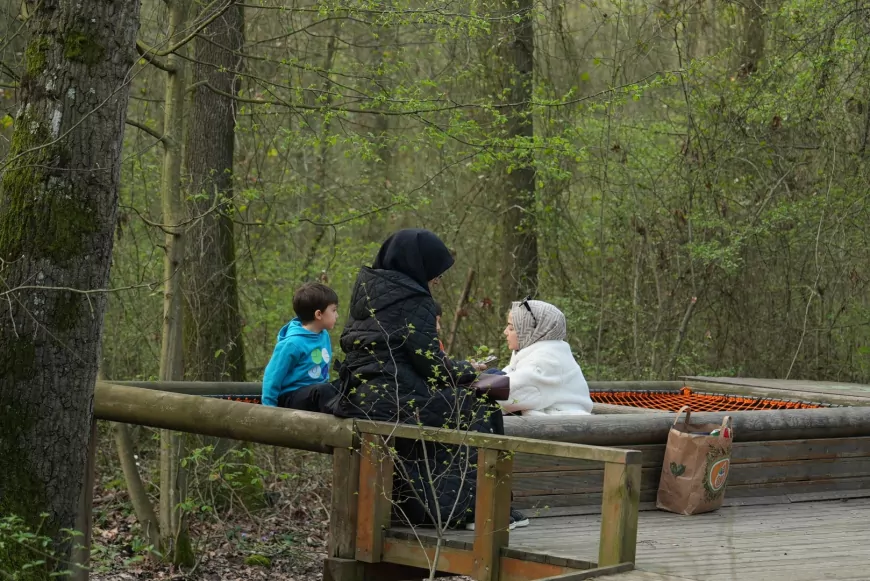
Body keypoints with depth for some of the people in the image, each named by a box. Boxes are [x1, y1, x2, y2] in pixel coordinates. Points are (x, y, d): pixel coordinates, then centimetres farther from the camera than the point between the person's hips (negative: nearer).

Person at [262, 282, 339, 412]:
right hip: (291, 397, -8)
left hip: (316, 394, 8)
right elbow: (272, 376, -12)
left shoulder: (324, 335, 5)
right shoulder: (294, 343, -18)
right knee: (324, 390, -34)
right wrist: (268, 408, -11)